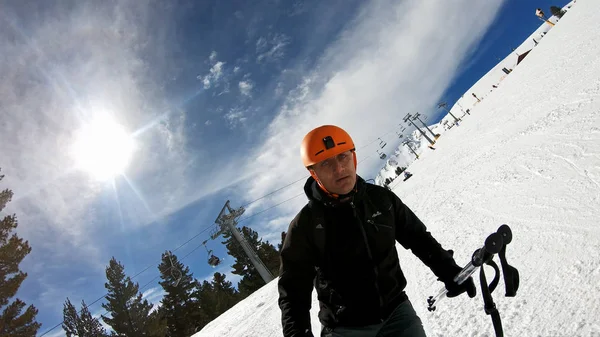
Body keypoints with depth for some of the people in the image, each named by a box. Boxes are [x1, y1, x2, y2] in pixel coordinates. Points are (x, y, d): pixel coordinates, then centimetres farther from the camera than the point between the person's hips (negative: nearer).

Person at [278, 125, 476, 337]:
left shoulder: (382, 199, -3)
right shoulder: (305, 225, -12)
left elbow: (418, 237, 11)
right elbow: (293, 290, -8)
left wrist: (448, 270, 3)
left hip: (397, 311, 3)